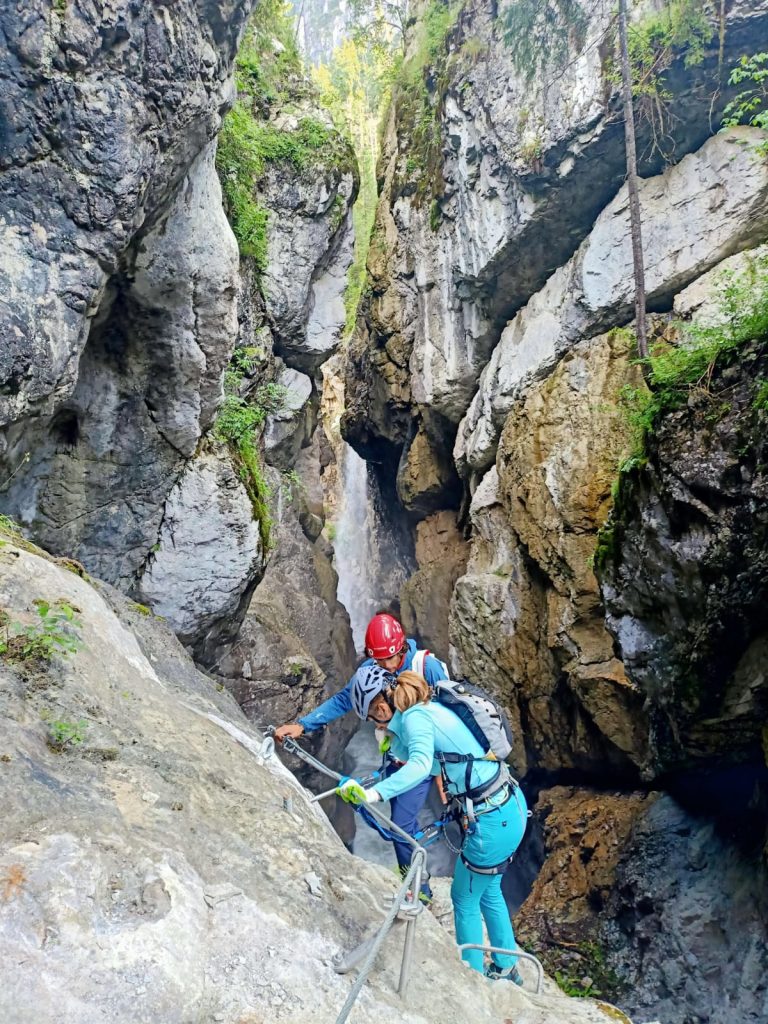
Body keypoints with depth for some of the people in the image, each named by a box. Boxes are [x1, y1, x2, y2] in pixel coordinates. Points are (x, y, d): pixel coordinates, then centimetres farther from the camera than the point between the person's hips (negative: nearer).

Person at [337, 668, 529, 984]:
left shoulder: (414, 717, -18)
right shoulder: (430, 708, 9)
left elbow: (421, 765, -37)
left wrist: (373, 793, -43)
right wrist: (403, 764, 36)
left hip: (493, 821, -9)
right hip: (513, 805, 9)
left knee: (465, 899, 15)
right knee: (488, 891, 28)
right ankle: (506, 968, 45)